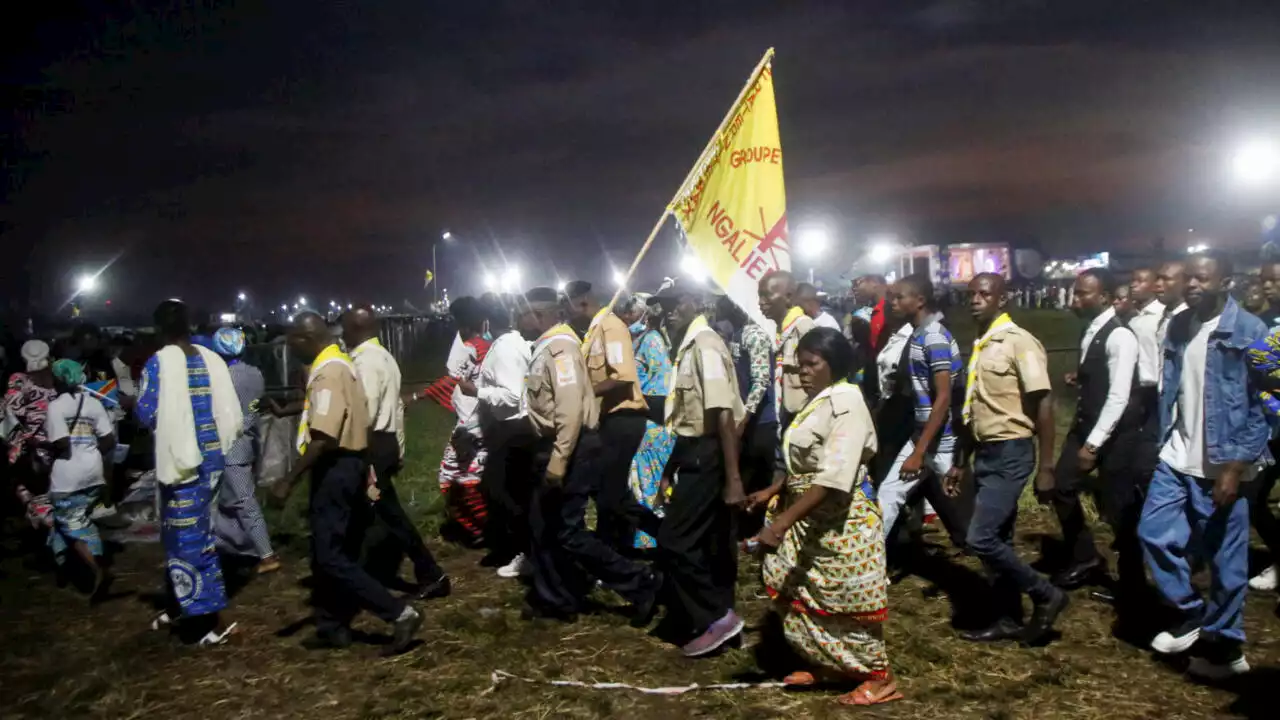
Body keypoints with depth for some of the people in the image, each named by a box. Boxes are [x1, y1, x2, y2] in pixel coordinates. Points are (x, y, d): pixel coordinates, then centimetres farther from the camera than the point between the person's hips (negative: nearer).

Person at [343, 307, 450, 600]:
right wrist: (398, 447, 21)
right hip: (387, 441, 10)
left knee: (390, 513, -4)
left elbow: (365, 411, -23)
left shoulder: (365, 360, -15)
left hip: (373, 445, -10)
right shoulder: (384, 356, 16)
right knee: (383, 510, 15)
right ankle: (382, 572, 24)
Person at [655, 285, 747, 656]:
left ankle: (716, 616, 4)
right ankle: (718, 616, 26)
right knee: (710, 540, 15)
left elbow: (724, 413, -25)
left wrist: (733, 478, -28)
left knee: (674, 541, -6)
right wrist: (671, 466, 21)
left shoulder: (705, 345, -18)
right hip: (697, 452, 10)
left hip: (707, 454, -10)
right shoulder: (690, 346, 9)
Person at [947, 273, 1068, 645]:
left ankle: (1045, 595, 7)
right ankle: (1008, 619, 23)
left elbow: (1043, 405, -16)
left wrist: (1045, 468, -17)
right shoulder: (979, 346, 11)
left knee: (980, 538, -12)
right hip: (986, 453, 8)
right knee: (997, 540, 12)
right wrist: (960, 461, 20)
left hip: (1010, 452, -8)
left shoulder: (1020, 342, -14)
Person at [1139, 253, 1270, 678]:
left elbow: (1264, 407, -12)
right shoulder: (1178, 327, 6)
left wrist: (1236, 467, -16)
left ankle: (1224, 644, 21)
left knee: (1224, 557, 4)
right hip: (1176, 459, 6)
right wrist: (1163, 443, 8)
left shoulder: (1249, 332, -11)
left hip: (1220, 466, -6)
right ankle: (1191, 613, 26)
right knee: (1154, 533, 6)